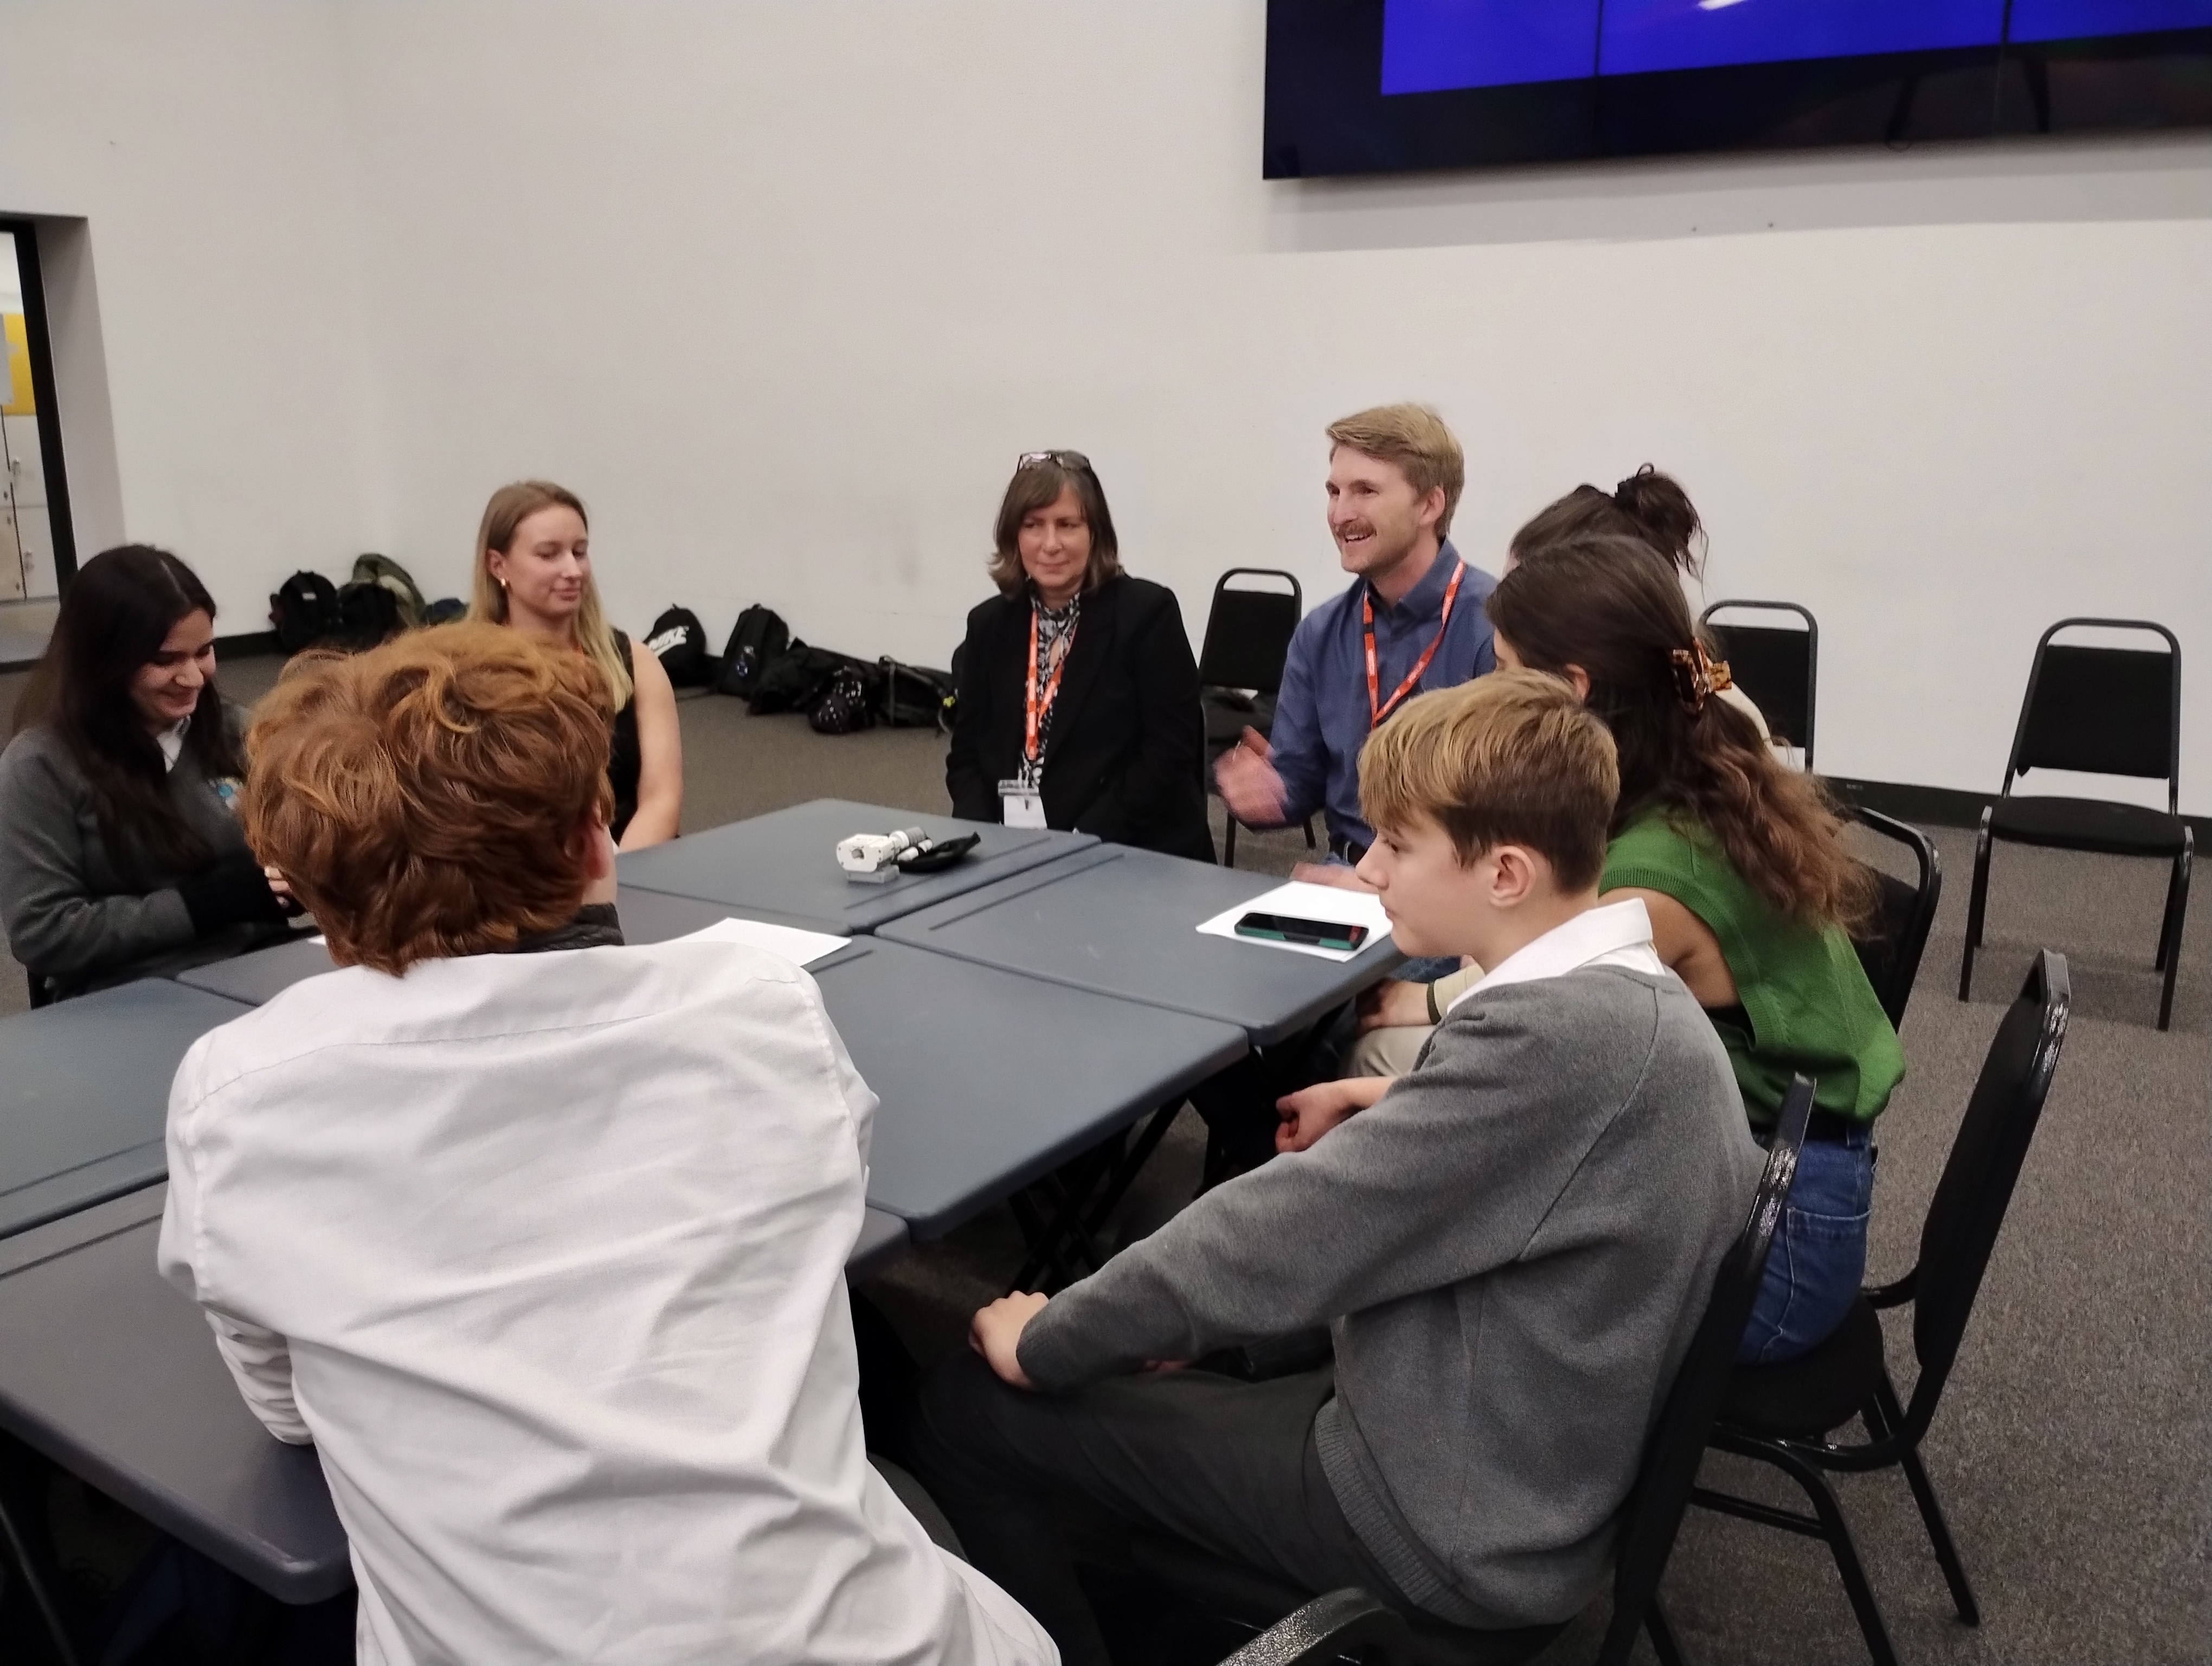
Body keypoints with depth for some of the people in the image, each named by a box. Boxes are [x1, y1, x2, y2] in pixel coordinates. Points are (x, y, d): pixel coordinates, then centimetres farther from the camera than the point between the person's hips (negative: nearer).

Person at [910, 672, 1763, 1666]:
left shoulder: (1552, 1033, -28)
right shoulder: (1639, 1001, 2)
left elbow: (1286, 1231, -24)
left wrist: (1045, 1340, -11)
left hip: (1447, 1519, -9)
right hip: (1528, 1474, 9)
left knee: (964, 1410, -4)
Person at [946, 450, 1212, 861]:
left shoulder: (1148, 613, -4)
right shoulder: (989, 624, 9)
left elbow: (1168, 755, -9)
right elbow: (966, 754, 10)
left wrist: (1079, 845, -16)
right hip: (1011, 854, 3)